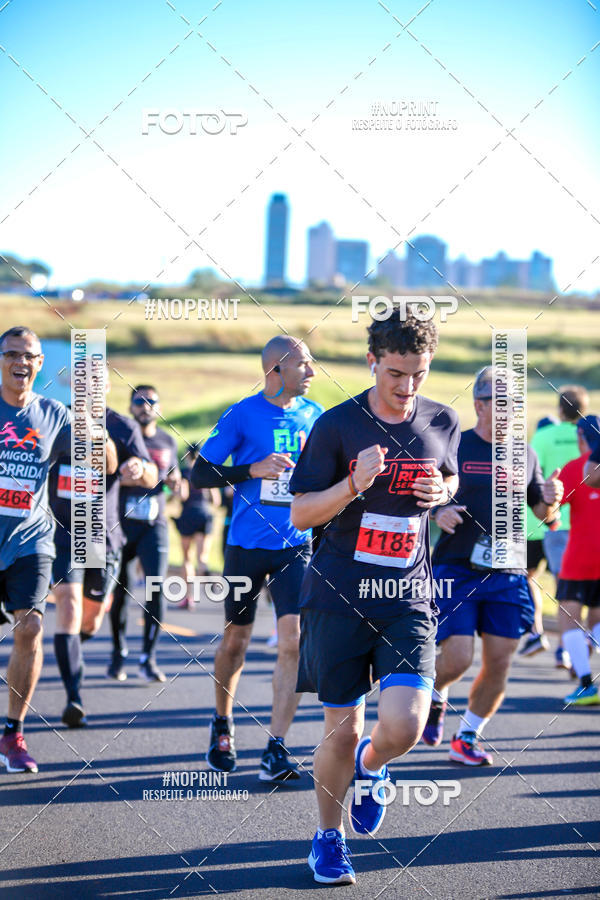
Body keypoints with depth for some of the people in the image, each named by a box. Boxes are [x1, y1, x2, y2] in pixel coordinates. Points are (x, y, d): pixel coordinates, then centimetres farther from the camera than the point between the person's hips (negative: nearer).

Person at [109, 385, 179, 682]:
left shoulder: (167, 442, 11)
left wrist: (175, 482, 1)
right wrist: (121, 477, -24)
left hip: (154, 524, 2)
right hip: (120, 522, -2)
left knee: (156, 588, -12)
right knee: (118, 590, 4)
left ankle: (148, 658, -8)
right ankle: (119, 650, 25)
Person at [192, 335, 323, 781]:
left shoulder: (314, 416, 6)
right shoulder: (242, 415, -6)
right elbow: (200, 473, -6)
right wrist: (254, 469, -17)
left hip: (296, 546, 2)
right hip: (247, 544, -2)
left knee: (293, 641, -12)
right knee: (236, 640, 11)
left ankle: (276, 749, -10)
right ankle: (223, 724, 36)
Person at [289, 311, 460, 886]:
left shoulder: (442, 423, 4)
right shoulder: (336, 425, -6)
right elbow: (301, 515, -4)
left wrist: (442, 492, 0)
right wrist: (354, 484, -22)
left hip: (408, 599, 2)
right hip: (339, 596, -2)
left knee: (403, 727, -14)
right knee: (342, 731, 3)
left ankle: (370, 766, 23)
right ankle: (329, 837, 27)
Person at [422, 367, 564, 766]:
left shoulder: (525, 455, 11)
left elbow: (544, 515, 18)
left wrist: (551, 500, -5)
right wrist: (437, 513, -20)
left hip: (507, 574, 4)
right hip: (456, 569, -4)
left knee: (499, 664, 1)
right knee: (457, 659, -12)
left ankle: (466, 739, 19)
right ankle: (435, 696, 23)